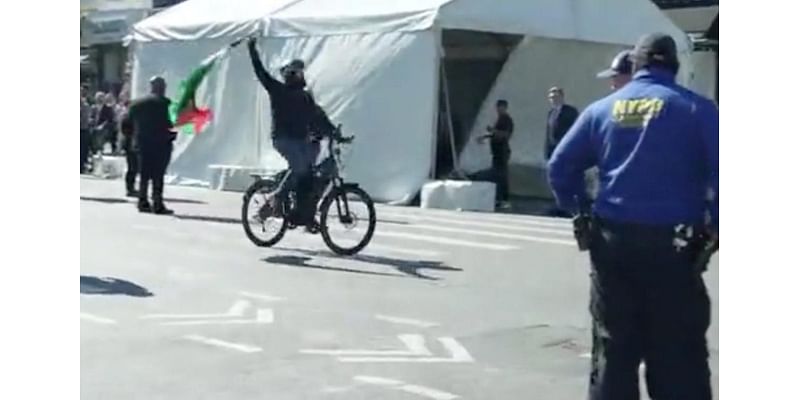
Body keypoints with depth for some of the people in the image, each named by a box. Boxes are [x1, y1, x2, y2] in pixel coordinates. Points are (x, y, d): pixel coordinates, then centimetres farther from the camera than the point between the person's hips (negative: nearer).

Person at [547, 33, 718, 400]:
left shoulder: (602, 109, 9)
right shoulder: (696, 109, -2)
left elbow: (560, 165, 10)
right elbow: (720, 170, -8)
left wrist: (578, 209, 19)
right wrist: (717, 225, 2)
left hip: (612, 239, 3)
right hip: (672, 243, -3)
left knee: (612, 349, 12)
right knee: (678, 354, 2)